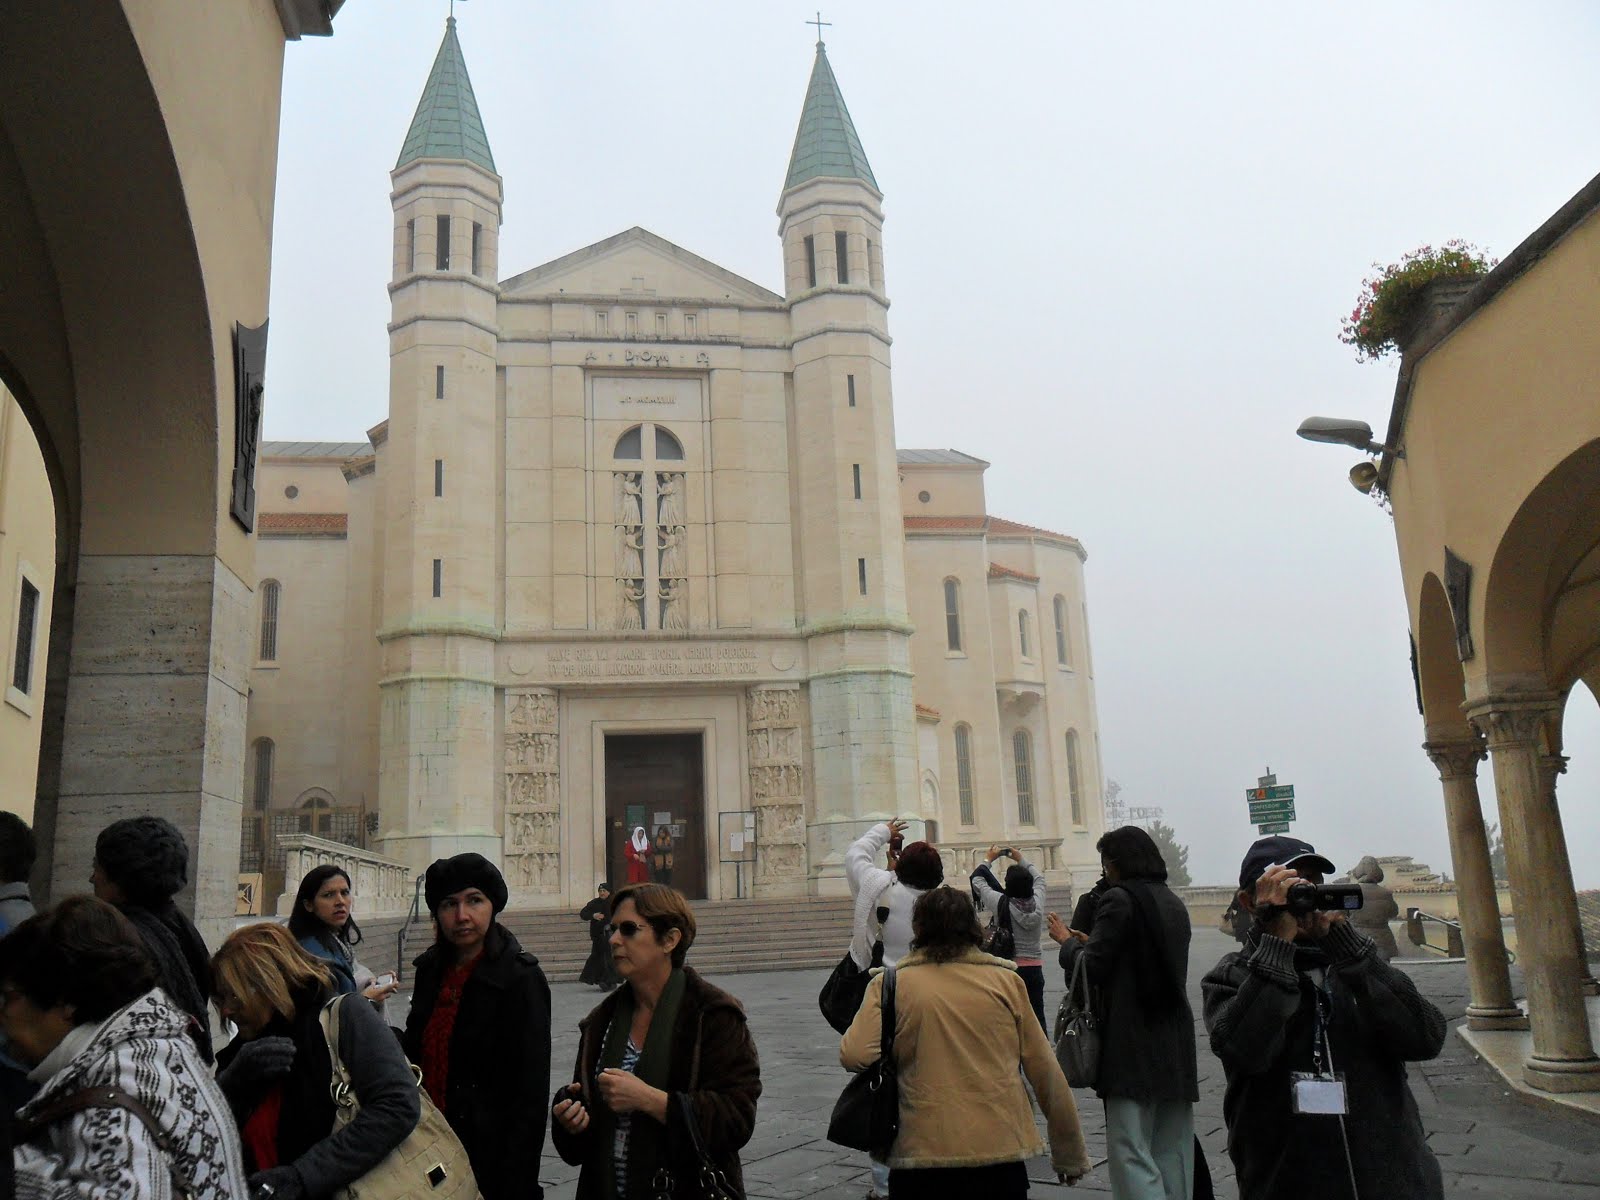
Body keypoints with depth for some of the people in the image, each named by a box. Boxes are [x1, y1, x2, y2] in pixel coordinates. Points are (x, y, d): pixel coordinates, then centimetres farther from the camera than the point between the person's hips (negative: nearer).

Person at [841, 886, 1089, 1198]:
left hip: (921, 1161, -1)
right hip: (1002, 1156, 1)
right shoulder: (1006, 980, 2)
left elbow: (854, 1056, -16)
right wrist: (1071, 1155, 15)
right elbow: (1046, 1072, 5)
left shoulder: (890, 984, -3)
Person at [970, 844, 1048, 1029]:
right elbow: (1039, 877, 19)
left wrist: (989, 859, 16)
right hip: (1034, 969, 4)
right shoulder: (1037, 903, -2)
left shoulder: (1002, 903, -12)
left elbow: (977, 880, 2)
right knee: (1037, 1016, 9)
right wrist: (1020, 859, 28)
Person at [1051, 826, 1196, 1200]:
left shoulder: (1119, 899, -10)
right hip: (1176, 1044, 8)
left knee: (1130, 1154, -6)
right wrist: (1090, 941, 25)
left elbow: (1091, 968, -13)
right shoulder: (1174, 904, 14)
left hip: (1133, 1046, -8)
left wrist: (1067, 942, 6)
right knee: (1173, 1156, 13)